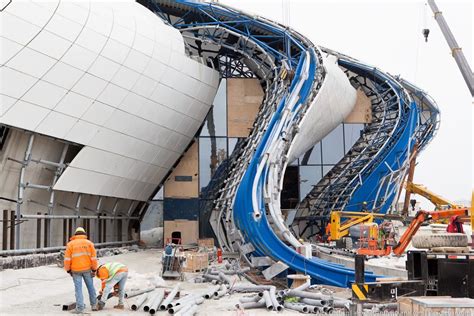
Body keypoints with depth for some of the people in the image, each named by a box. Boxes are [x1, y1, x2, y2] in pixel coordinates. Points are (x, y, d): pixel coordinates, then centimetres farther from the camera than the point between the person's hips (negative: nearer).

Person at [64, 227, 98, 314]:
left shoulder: (70, 244, 0)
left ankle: (80, 308, -1)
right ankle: (94, 305, 23)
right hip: (87, 269, 1)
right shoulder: (89, 243, 3)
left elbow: (67, 259, -4)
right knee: (90, 287, 15)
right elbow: (93, 258, -2)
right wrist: (94, 270, 3)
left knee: (78, 289, 2)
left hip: (76, 270, -1)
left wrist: (68, 270, 7)